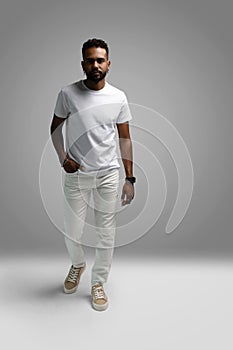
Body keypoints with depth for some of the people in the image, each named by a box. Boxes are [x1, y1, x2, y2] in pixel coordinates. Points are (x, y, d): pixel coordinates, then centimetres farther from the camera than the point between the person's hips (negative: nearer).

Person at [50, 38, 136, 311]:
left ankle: (98, 282, 31)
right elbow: (55, 127, 8)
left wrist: (129, 178, -3)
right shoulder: (68, 93, -4)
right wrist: (63, 158, -8)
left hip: (108, 176, 1)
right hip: (76, 176, 0)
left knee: (106, 234, 8)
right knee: (71, 232, 11)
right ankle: (78, 264, 45)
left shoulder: (118, 97, -1)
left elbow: (124, 138, 2)